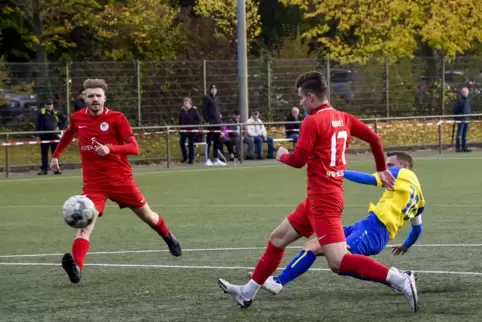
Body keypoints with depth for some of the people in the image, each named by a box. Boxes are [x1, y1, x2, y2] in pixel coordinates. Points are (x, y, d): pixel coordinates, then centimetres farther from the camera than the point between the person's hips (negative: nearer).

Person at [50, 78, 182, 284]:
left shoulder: (116, 118, -11)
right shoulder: (77, 118, 0)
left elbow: (134, 148, -16)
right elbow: (69, 134, 25)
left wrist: (110, 148, -31)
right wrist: (56, 155, 25)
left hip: (121, 178, -1)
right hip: (94, 182, 1)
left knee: (147, 216, 16)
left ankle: (169, 238, 49)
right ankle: (76, 266, -38)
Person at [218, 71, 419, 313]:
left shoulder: (313, 122, -14)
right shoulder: (343, 118, 9)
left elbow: (299, 160, -16)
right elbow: (374, 138, 12)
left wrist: (282, 155, 6)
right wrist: (382, 170, 23)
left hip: (323, 201, -10)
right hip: (319, 199, 10)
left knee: (338, 262, -17)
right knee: (277, 239, 20)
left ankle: (400, 281, -23)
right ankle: (247, 293, 30)